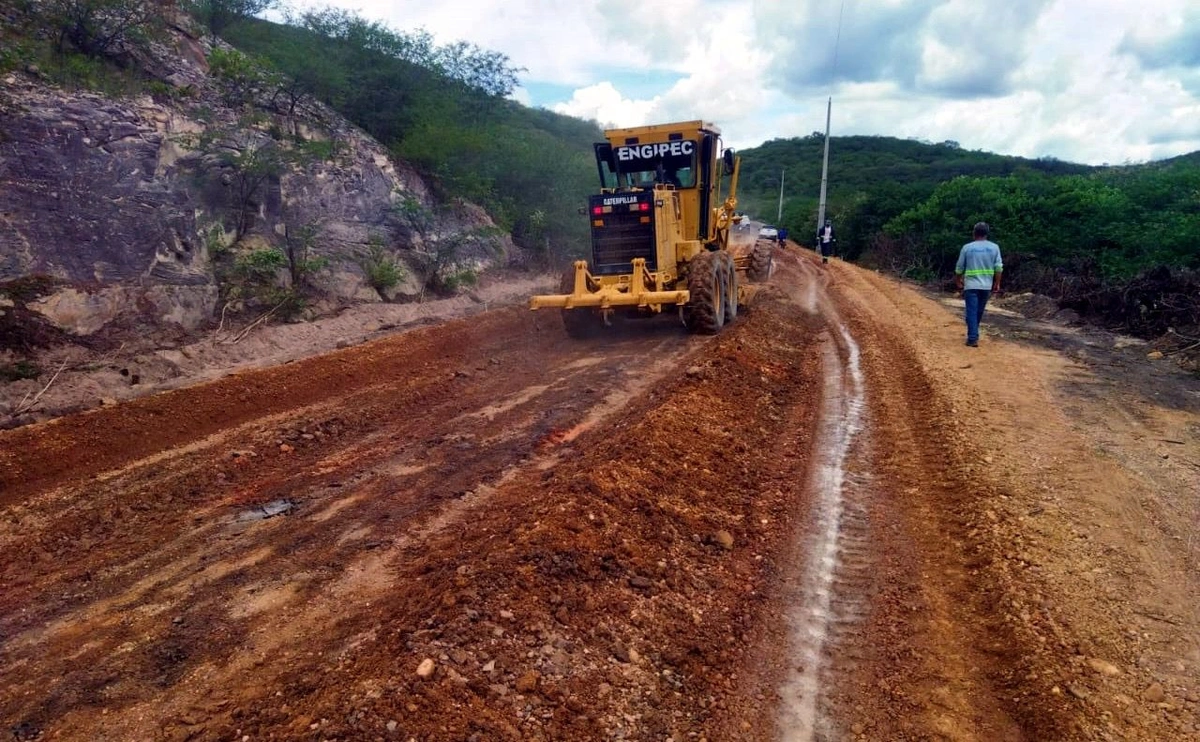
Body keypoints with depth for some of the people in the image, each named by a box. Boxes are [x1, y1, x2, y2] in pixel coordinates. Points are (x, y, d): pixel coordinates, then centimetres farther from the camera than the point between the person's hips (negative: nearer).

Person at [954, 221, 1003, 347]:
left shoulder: (967, 247, -3)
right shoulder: (994, 247, 1)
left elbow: (959, 268, 3)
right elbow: (999, 267, -1)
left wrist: (958, 282, 18)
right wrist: (997, 283, 8)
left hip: (971, 285, -3)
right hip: (986, 285, 3)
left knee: (971, 312, -4)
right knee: (979, 312, 16)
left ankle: (973, 338, -12)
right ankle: (973, 334, 29)